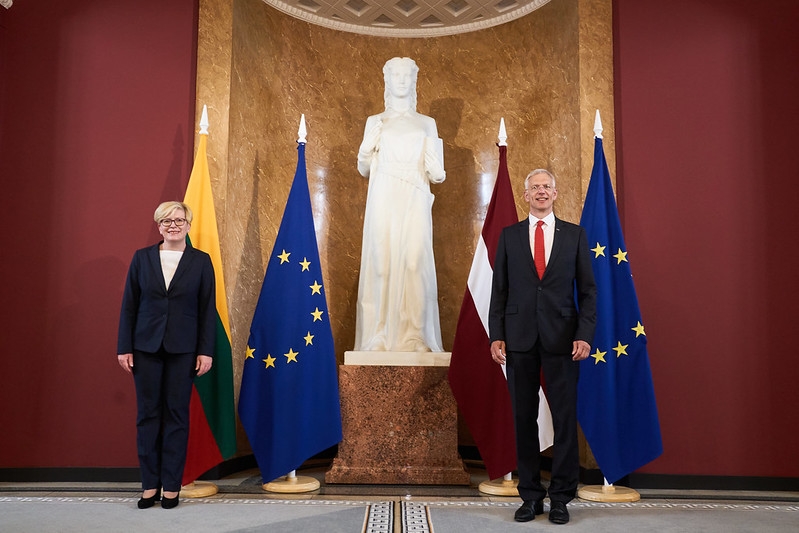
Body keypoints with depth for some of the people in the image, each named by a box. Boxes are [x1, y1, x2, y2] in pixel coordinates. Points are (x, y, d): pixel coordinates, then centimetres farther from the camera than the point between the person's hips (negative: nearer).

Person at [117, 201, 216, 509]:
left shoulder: (201, 261, 1)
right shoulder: (142, 258, 4)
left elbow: (208, 309, 0)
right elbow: (129, 305, 4)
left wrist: (206, 351, -5)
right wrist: (124, 347, 0)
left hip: (183, 348, -1)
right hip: (146, 346, 1)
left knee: (177, 414, 4)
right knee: (148, 413, 5)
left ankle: (171, 486, 14)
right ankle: (150, 484, 15)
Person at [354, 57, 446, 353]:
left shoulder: (427, 124, 14)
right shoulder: (375, 122, 14)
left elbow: (435, 175, 12)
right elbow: (364, 169, 12)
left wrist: (436, 170, -10)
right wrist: (368, 145, -6)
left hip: (414, 203, 0)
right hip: (383, 202, 0)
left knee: (415, 263, -10)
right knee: (381, 263, -5)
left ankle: (415, 337, -4)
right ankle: (381, 336, 1)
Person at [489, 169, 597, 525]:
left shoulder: (574, 235, 6)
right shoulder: (509, 236, 8)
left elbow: (587, 290, 4)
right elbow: (499, 290, 6)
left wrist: (585, 335, -7)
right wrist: (496, 336, -2)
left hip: (561, 338, 0)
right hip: (520, 339, 1)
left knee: (565, 418, 3)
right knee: (524, 419, 6)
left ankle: (561, 497, 16)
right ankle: (530, 495, 18)